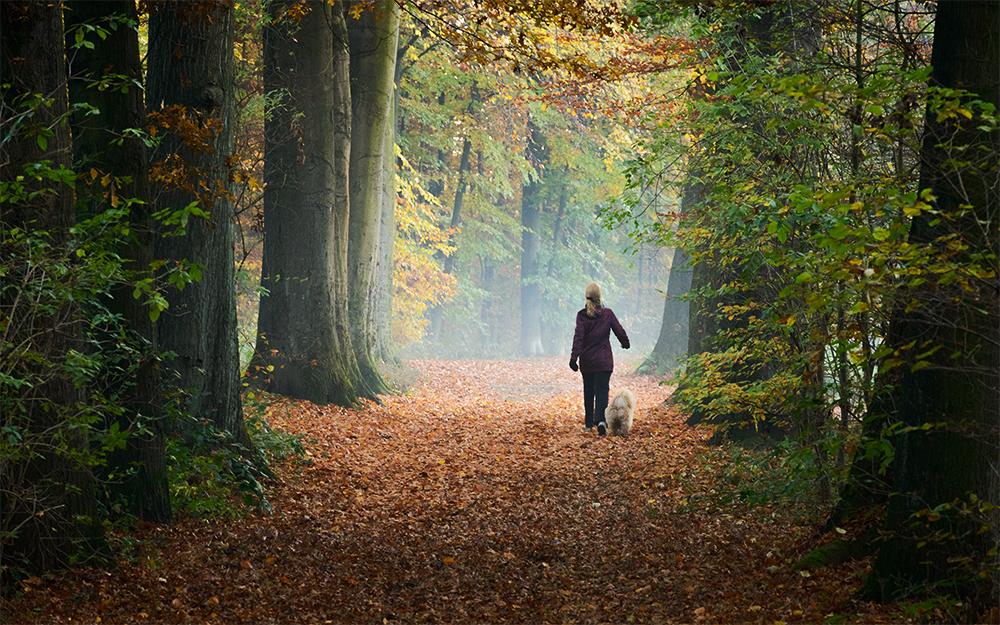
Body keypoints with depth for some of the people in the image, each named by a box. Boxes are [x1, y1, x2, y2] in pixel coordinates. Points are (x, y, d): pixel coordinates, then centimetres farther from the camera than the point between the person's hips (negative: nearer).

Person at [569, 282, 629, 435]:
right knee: (602, 390, -5)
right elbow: (620, 331, 3)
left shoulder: (582, 315, -6)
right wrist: (625, 343, 24)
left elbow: (578, 337, -14)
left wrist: (574, 357, -17)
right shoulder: (607, 313, -5)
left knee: (588, 391, 16)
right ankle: (600, 420, -27)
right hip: (604, 360, -1)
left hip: (586, 360, 1)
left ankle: (589, 423, 23)